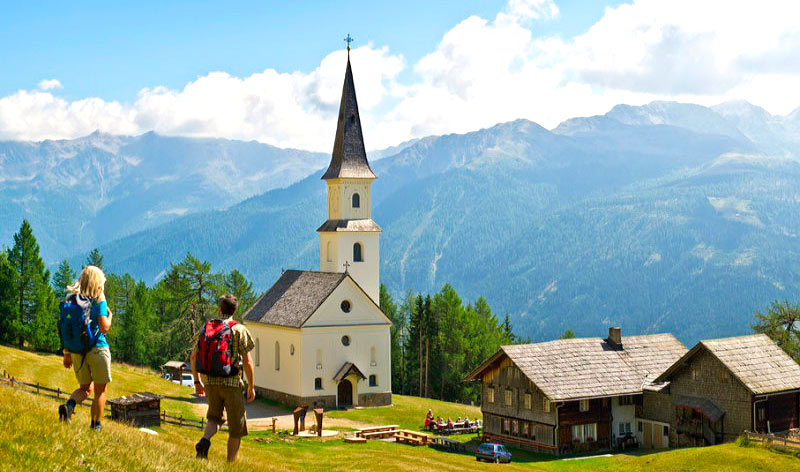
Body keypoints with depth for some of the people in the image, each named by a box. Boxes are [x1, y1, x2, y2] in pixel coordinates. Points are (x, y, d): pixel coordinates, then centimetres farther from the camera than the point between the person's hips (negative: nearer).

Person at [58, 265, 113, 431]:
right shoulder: (98, 300, -9)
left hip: (77, 352, 5)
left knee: (85, 389, 19)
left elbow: (65, 329, 6)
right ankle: (95, 425, 8)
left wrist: (67, 353, 11)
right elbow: (104, 327, -17)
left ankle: (69, 404, -10)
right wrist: (110, 315, 4)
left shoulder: (71, 299, 6)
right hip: (97, 348, -5)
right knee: (101, 390, 9)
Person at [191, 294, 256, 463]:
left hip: (210, 381, 4)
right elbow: (247, 361, -9)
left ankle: (205, 441, -8)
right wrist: (251, 386, 0)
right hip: (231, 383, -4)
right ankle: (230, 464, 9)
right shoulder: (239, 329, -6)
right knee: (236, 427, 9)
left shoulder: (206, 328, 7)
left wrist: (197, 381, 19)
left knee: (215, 418, 22)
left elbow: (194, 357, 9)